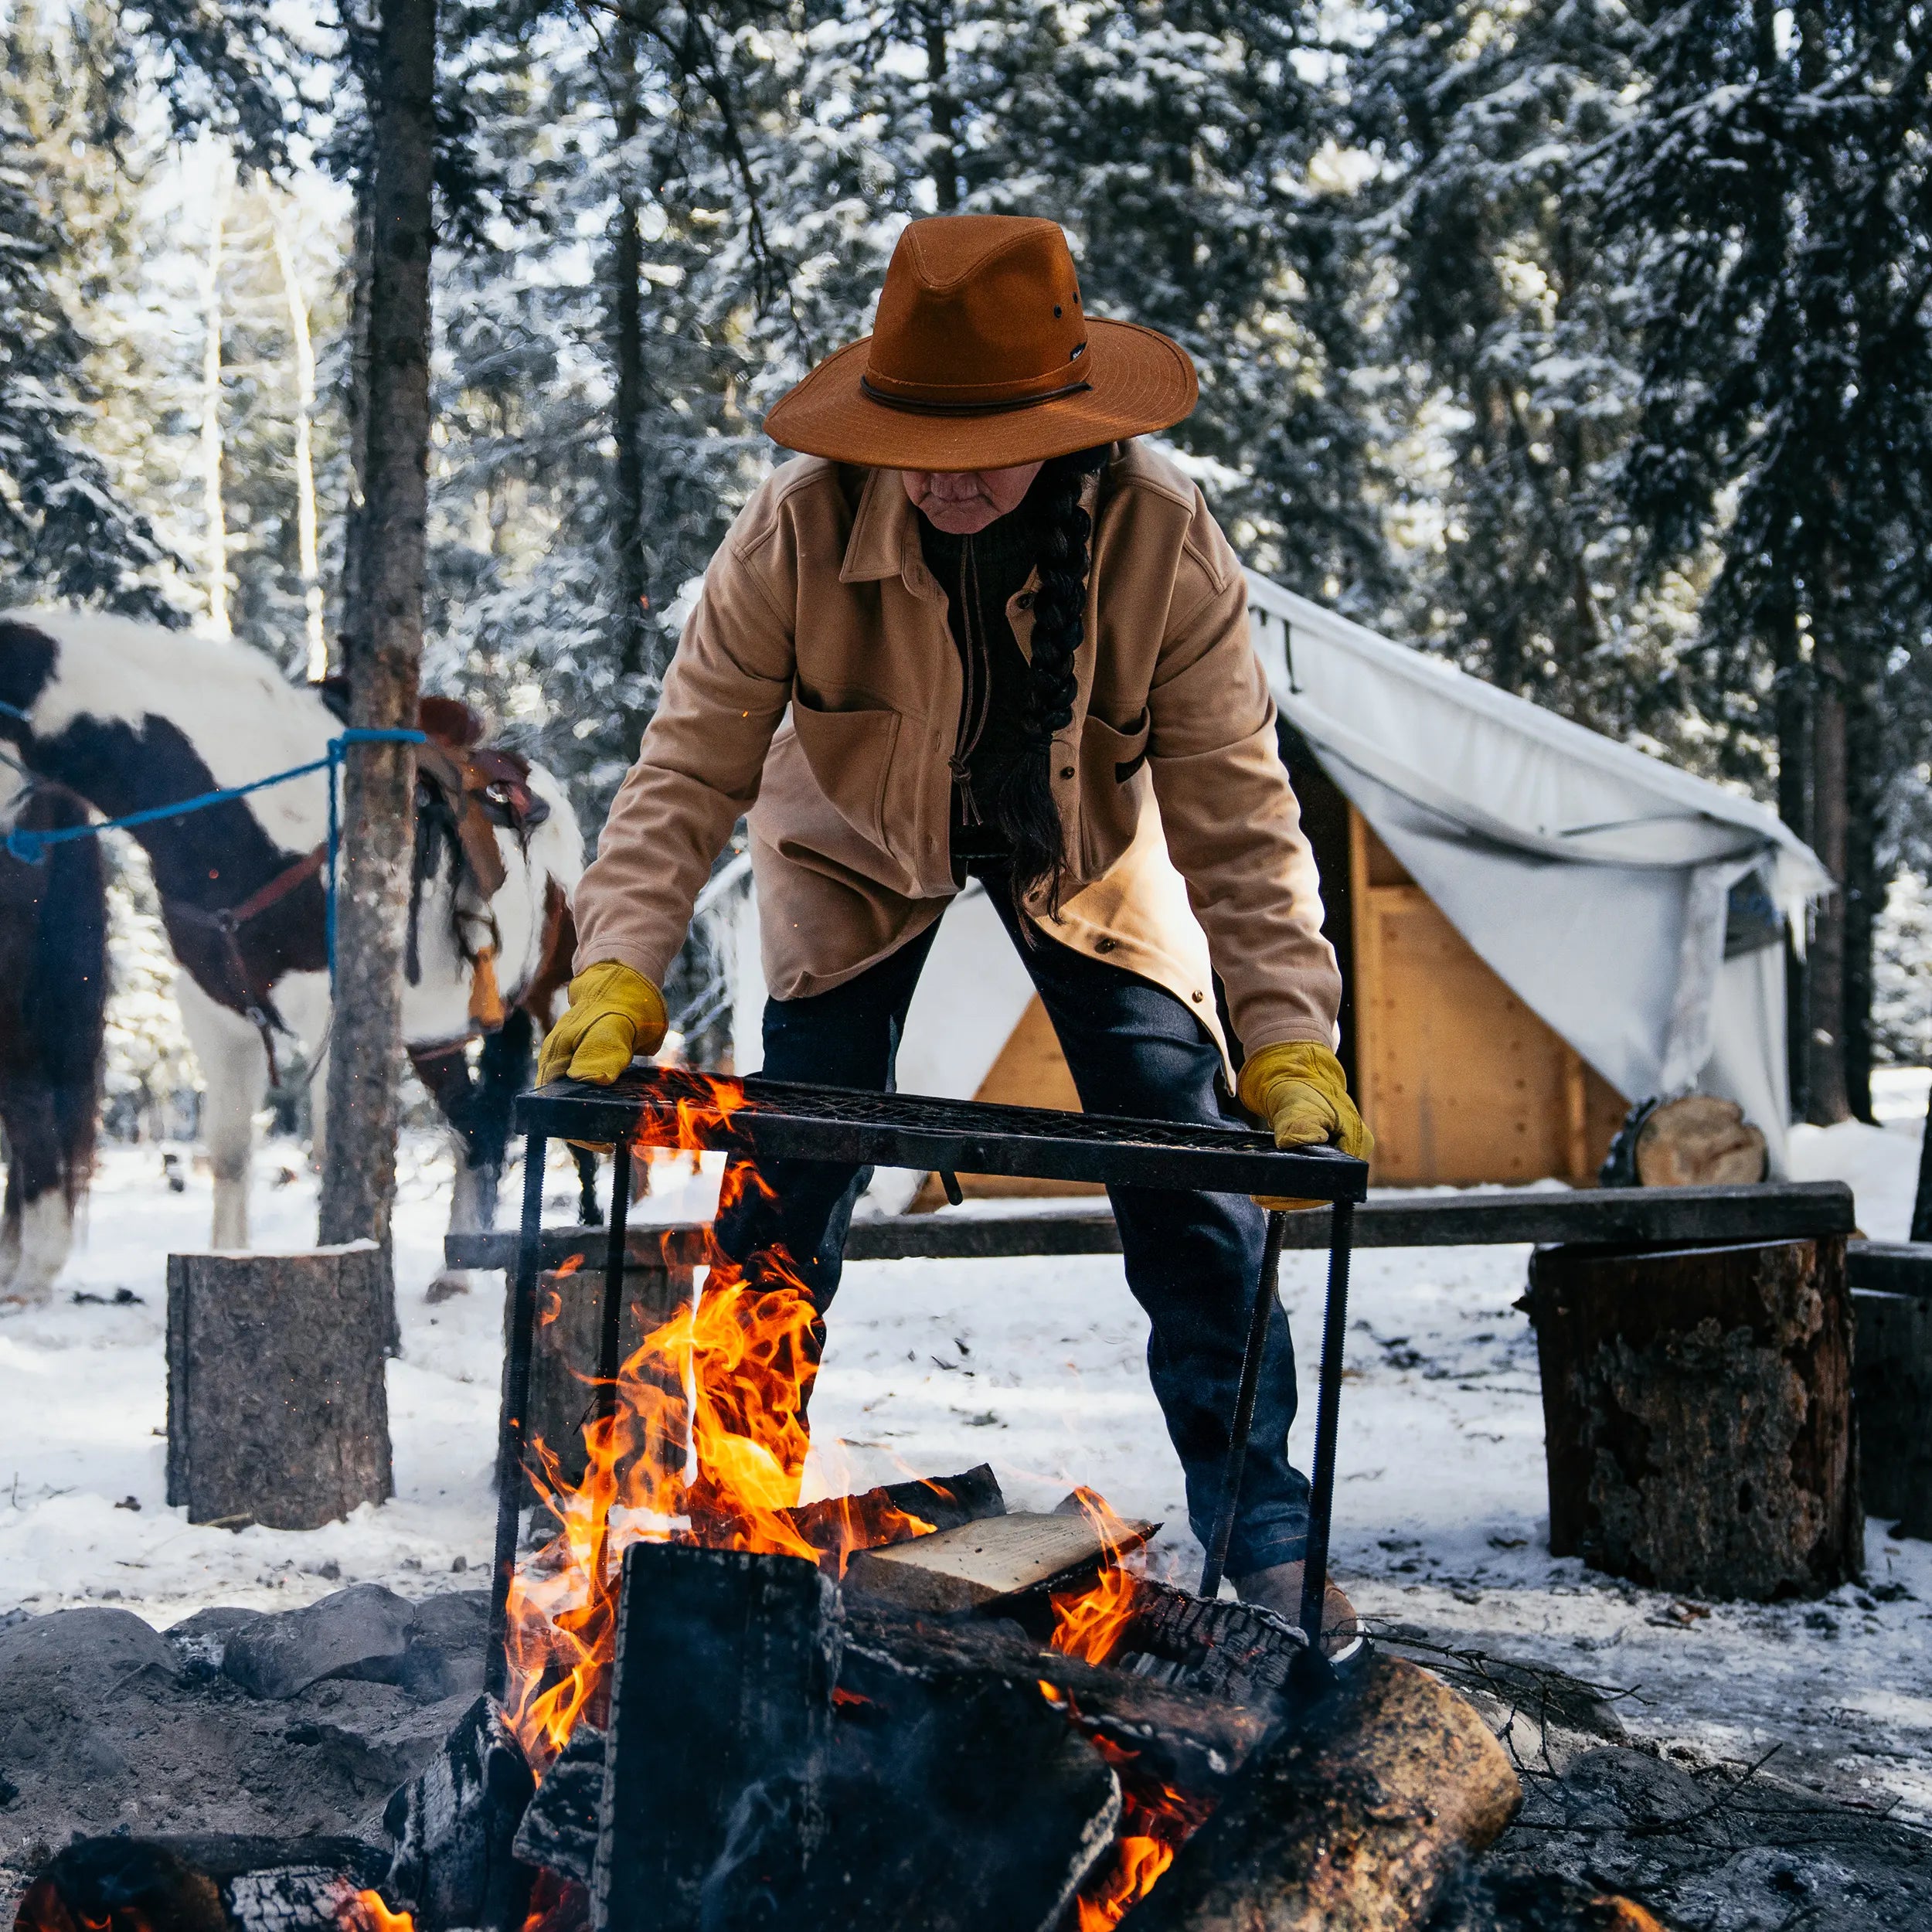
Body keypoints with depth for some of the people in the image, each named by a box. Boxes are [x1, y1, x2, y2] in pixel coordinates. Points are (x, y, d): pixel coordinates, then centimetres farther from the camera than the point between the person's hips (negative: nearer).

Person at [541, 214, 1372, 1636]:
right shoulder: (799, 529, -32)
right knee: (789, 1180, -6)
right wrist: (621, 973, -37)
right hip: (856, 846, 0)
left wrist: (1288, 1038, -34)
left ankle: (1263, 1536, 7)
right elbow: (693, 767, -25)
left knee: (1193, 1174, -7)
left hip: (1086, 846, 0)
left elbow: (1238, 814, -26)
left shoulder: (1164, 541, -31)